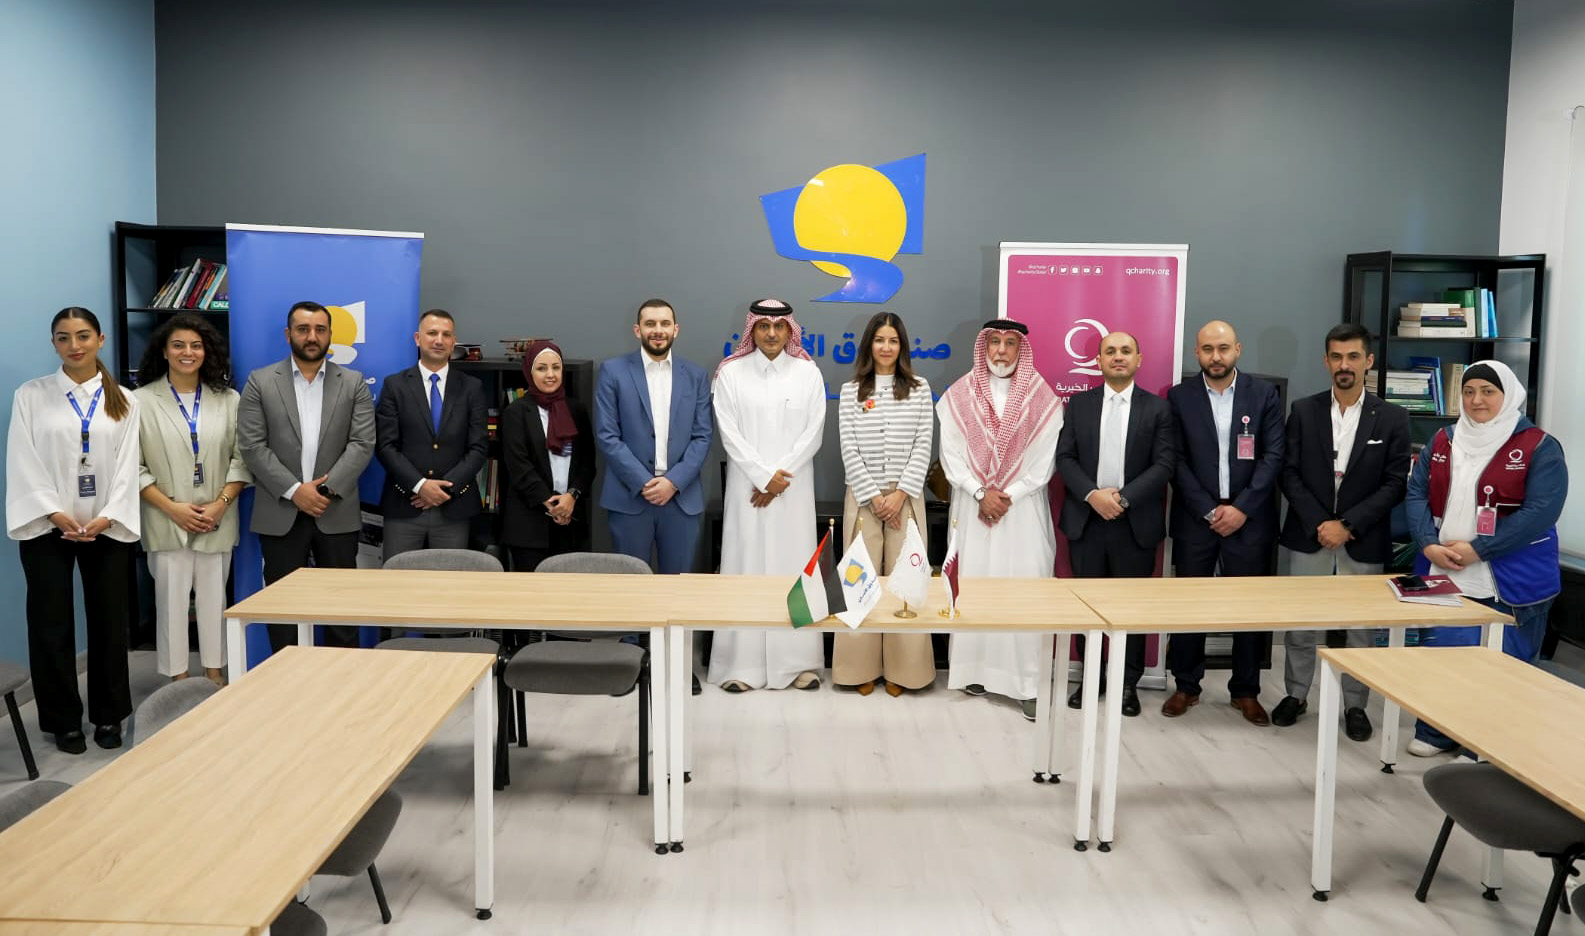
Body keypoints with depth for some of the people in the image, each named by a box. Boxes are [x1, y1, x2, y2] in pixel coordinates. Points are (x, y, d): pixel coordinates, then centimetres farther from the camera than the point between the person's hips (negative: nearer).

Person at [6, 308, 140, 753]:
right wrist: (56, 513, -12)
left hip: (107, 528, 1)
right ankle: (64, 720, 15)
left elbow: (127, 466, 1)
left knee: (109, 622, 6)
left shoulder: (122, 400, 7)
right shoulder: (30, 395, 3)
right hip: (47, 527, -1)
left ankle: (109, 715, 20)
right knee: (52, 625, 3)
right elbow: (23, 463, -3)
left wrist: (106, 518, -11)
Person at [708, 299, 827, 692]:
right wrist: (765, 476, -11)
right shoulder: (731, 373, 3)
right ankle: (741, 663, 3)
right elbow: (729, 433, -3)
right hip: (747, 485, -1)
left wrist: (781, 476, -8)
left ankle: (799, 661, 8)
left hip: (794, 487, 1)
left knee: (794, 565, 1)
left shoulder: (808, 373, 5)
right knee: (745, 566, -1)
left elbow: (813, 434, 0)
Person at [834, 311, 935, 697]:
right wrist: (873, 496, -8)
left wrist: (900, 494, -10)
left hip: (906, 497, 0)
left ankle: (900, 669, 10)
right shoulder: (851, 391, 5)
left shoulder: (919, 390, 6)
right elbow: (849, 450, -1)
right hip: (863, 497, 0)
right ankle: (863, 667, 11)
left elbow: (923, 447, 0)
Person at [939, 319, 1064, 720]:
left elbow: (1044, 462, -2)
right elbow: (950, 454, -1)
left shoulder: (1042, 399, 1)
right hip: (973, 506, 1)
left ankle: (1027, 681, -2)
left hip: (1023, 508, -1)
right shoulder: (960, 395, 4)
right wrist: (981, 493, -11)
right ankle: (976, 668, 11)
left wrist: (1007, 497, -10)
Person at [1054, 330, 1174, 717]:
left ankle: (1129, 682, 17)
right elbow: (1065, 457, 1)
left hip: (1136, 521, -1)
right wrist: (1093, 494, -14)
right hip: (1086, 518, 2)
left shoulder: (1158, 408, 2)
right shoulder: (1078, 403, 7)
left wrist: (1124, 497, -15)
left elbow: (1164, 464, -5)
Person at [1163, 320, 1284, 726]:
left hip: (1248, 518, 0)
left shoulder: (1263, 394, 3)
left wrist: (1241, 508, -10)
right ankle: (1186, 686, 18)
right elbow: (1177, 461, -1)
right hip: (1195, 516, 0)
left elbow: (1273, 455, -1)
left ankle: (1245, 691, 18)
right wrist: (1208, 510, -9)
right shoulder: (1179, 396, 2)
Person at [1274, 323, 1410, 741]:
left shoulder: (1392, 418, 0)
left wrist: (1347, 524, -13)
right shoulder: (1304, 411, 3)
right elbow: (1290, 474, 0)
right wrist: (1319, 523, -11)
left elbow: (1395, 484, -4)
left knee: (1361, 626, 6)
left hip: (1363, 541, -1)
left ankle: (1355, 705, 19)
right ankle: (1296, 694, 23)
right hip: (1309, 535, 1)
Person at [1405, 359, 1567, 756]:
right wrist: (1428, 544, -11)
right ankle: (1435, 732, 31)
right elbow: (1416, 492, 5)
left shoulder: (1539, 448, -7)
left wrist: (1476, 549, -19)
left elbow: (1540, 512, -16)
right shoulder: (1443, 441, 8)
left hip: (1510, 582, -4)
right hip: (1444, 574, 5)